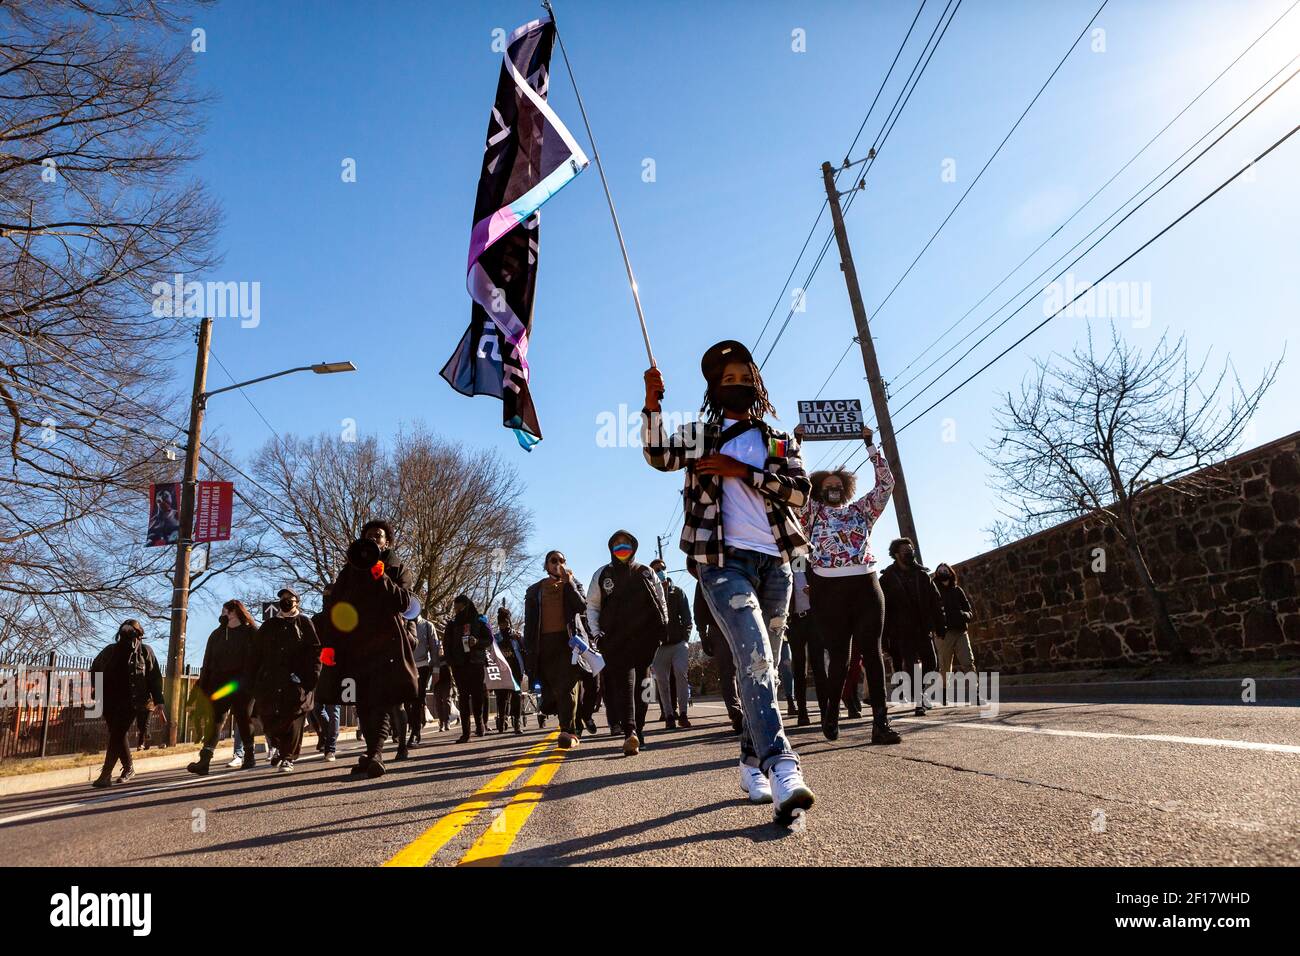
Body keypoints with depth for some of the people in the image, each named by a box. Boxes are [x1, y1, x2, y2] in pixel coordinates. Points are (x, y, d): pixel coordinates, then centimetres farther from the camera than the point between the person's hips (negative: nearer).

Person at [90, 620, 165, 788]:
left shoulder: (145, 652, 1)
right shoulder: (110, 651, 10)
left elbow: (155, 678, 1)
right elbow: (94, 671, 18)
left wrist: (159, 701, -5)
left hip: (130, 703, -4)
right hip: (110, 701, 4)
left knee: (117, 736, -10)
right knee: (117, 736, 12)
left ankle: (105, 775, -9)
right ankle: (128, 768, 29)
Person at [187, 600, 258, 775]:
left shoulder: (251, 633, 0)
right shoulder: (216, 635, 16)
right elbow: (208, 663, 15)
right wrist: (203, 687, 7)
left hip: (242, 686, -4)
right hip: (219, 685, 4)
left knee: (243, 719, 4)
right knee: (215, 719, -6)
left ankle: (249, 756, 18)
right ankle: (204, 760, -12)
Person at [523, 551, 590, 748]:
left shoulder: (573, 584, 15)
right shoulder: (535, 590, 18)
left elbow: (583, 607, -3)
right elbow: (529, 621, 14)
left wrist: (568, 583, -5)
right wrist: (529, 647, 5)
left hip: (568, 639, -2)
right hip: (545, 642, 2)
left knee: (567, 686, -14)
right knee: (554, 687, -1)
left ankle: (569, 732, -17)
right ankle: (574, 728, 17)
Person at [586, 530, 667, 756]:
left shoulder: (646, 573, 14)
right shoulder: (602, 575, 12)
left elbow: (661, 602, 16)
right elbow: (592, 606, 13)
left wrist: (664, 627, 5)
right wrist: (596, 632, 1)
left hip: (645, 637, 2)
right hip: (615, 640, -2)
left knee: (642, 686, 4)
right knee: (623, 682, -17)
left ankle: (638, 728, 14)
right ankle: (630, 732, -28)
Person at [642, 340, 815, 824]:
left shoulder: (781, 441, 17)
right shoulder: (700, 434, 11)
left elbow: (800, 490, 1)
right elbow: (659, 455, -7)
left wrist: (743, 472, -9)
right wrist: (652, 401, -19)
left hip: (775, 562, 4)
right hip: (724, 561, -4)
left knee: (762, 665, 10)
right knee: (755, 660, -20)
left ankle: (751, 762, 23)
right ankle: (782, 769, -26)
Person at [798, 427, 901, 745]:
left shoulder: (860, 510, 19)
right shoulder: (812, 512, 13)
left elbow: (886, 482, 15)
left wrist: (870, 444, 15)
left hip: (866, 586, 2)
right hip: (829, 590, -2)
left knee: (871, 652, -5)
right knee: (839, 656, 0)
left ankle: (881, 722, -6)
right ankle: (831, 714, 23)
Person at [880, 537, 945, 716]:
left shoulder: (922, 575, 11)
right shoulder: (887, 578, 0)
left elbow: (936, 601, 11)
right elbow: (882, 607, -4)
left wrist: (940, 625, 3)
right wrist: (885, 633, -9)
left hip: (924, 628, 4)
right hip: (902, 631, -4)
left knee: (931, 665, 1)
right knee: (912, 666, -8)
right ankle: (919, 702, -1)